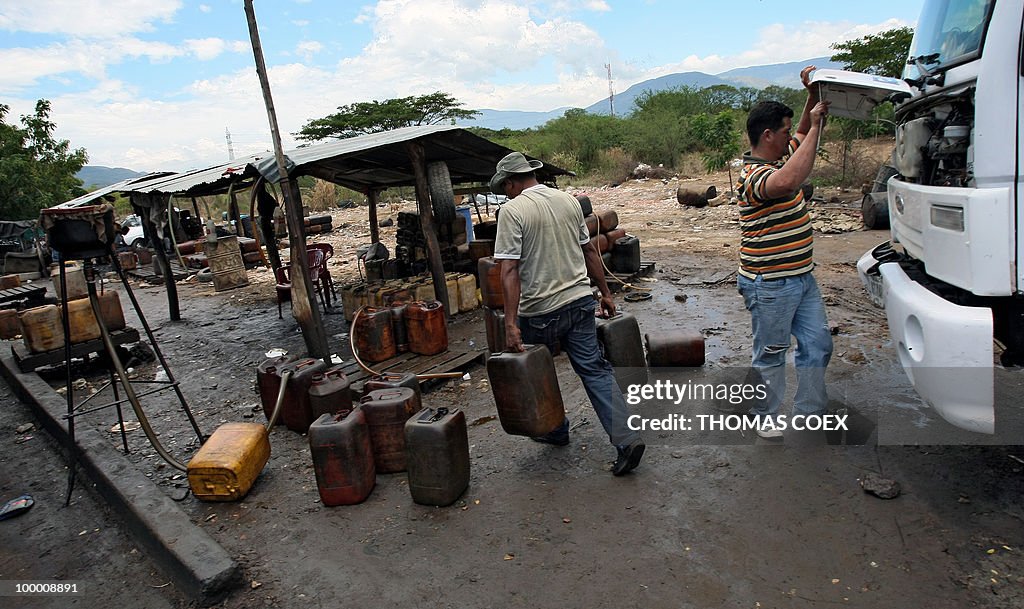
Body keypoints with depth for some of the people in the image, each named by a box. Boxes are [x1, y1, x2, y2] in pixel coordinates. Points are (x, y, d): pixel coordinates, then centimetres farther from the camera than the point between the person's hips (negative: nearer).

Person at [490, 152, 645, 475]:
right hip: (580, 300, 5)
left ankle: (555, 430, 34)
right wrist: (605, 292, 20)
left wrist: (511, 323, -21)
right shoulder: (568, 200, 7)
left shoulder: (512, 210, -11)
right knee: (594, 369, 8)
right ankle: (626, 438, 2)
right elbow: (590, 250, 12)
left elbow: (509, 270, -19)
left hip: (539, 311, -5)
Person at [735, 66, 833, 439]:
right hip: (770, 285, -10)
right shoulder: (753, 175, -21)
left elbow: (806, 134, 26)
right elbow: (788, 182, -42)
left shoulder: (782, 157, 10)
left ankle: (810, 412, 28)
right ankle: (766, 415, 23)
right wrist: (815, 127, -31)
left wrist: (813, 94, 9)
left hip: (801, 277, 10)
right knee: (771, 353, 5)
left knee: (817, 344, 15)